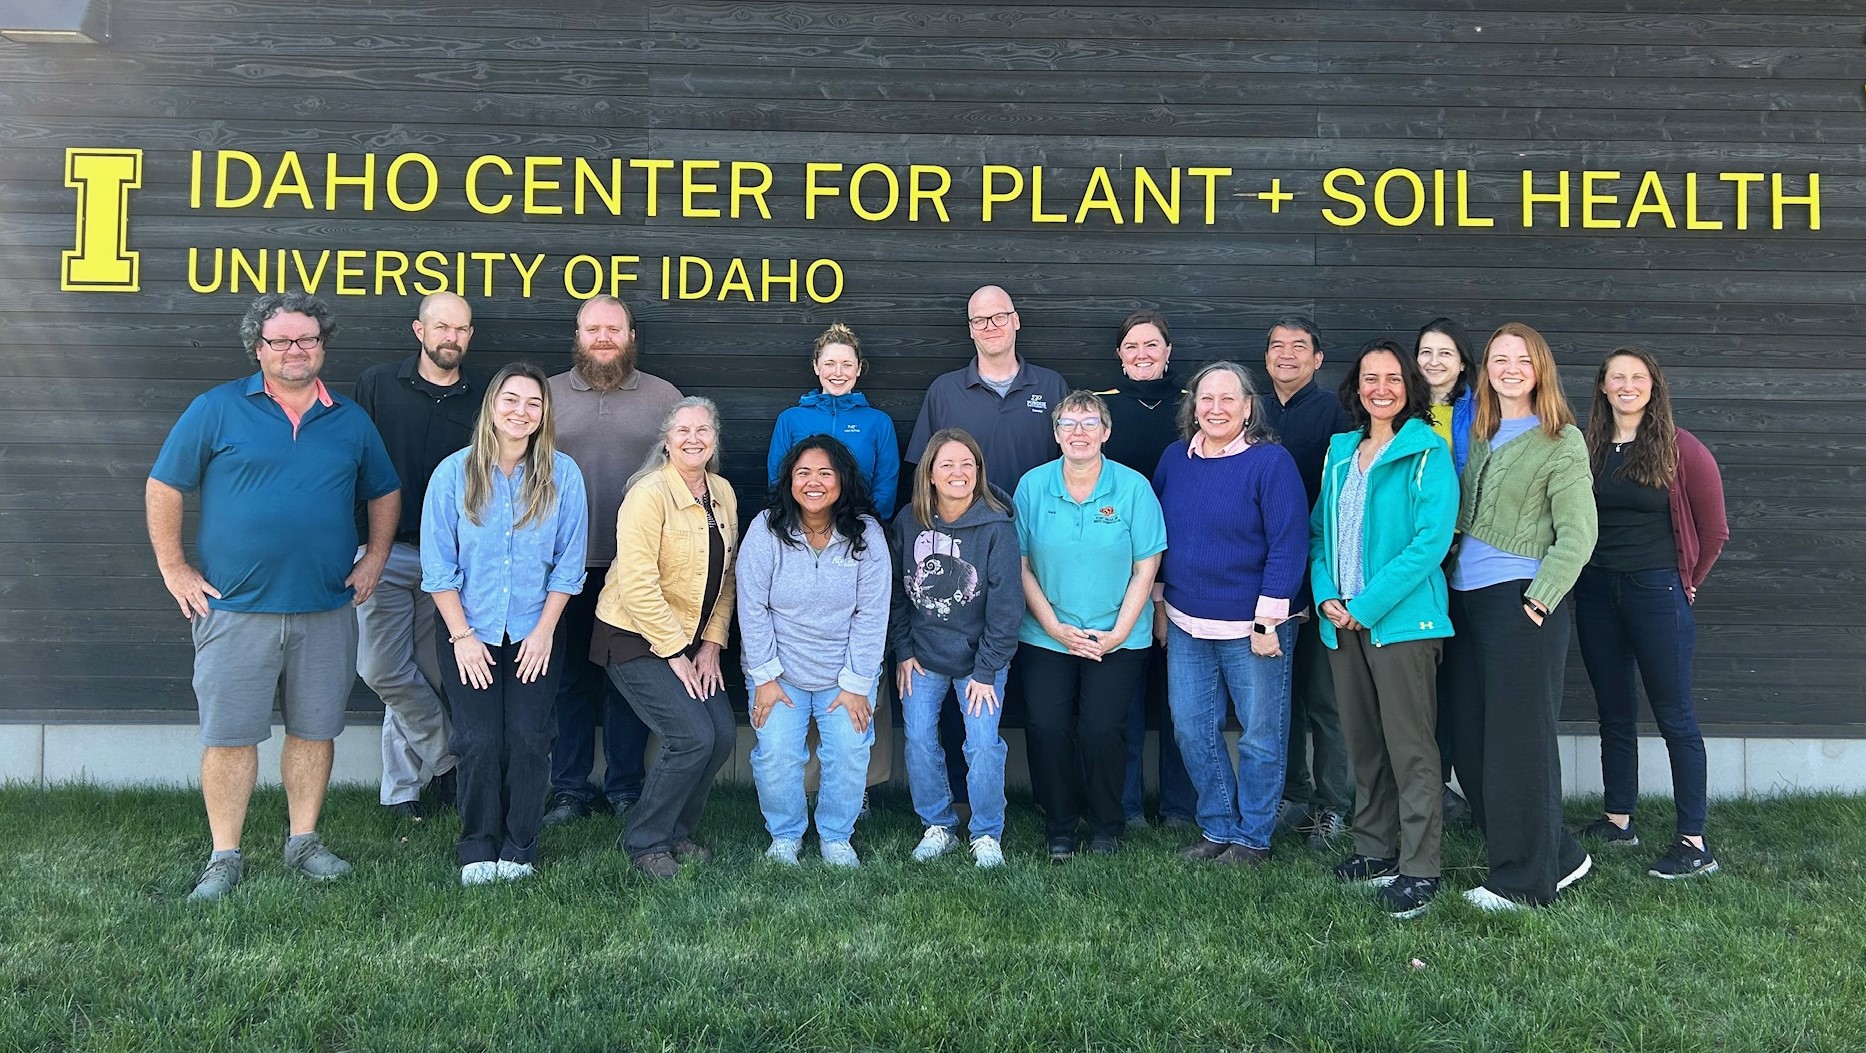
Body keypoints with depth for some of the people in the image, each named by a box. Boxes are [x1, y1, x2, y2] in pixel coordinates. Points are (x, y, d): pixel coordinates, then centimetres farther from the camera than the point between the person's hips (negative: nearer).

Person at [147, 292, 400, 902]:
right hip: (236, 608, -2)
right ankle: (225, 857, 12)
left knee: (315, 731, 9)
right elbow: (163, 487, 2)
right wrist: (174, 568, -2)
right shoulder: (217, 409, 0)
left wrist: (374, 559, 9)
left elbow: (385, 493, 19)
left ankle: (303, 841, 23)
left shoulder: (350, 421, 9)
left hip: (327, 610, 3)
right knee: (229, 736, 1)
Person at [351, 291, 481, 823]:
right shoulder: (378, 384, 3)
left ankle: (402, 781, 20)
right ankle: (445, 759, 14)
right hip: (388, 553, -1)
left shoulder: (483, 397, 6)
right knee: (384, 671, -5)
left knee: (430, 674, 5)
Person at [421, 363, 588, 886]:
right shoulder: (454, 473, -5)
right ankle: (477, 850, 10)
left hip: (534, 631, 1)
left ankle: (518, 849, 10)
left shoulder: (562, 475, -4)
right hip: (468, 629, 0)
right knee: (479, 740, -7)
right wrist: (462, 635, -7)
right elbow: (438, 565, -3)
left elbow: (568, 563, 0)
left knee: (529, 738, -6)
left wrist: (544, 630, -5)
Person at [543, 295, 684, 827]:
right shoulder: (546, 395, 7)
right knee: (570, 678, 7)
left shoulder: (665, 397, 7)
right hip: (566, 563, 0)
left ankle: (625, 788, 18)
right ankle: (570, 788, 18)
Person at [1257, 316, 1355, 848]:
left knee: (1324, 698, 2)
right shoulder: (1256, 413, 11)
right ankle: (1293, 797, 23)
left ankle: (1331, 805, 13)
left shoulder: (1332, 412, -4)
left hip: (1318, 571, -5)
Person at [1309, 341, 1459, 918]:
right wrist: (1326, 595, -3)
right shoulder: (1340, 450, 13)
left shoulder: (1428, 453, -5)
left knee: (1410, 746, -3)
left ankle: (1418, 868, 4)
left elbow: (1432, 539, -14)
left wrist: (1368, 606, -16)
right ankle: (1374, 847, 26)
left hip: (1402, 618, -6)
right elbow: (1321, 530, 14)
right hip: (1341, 619, 6)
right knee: (1362, 740, 14)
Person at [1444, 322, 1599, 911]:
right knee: (1470, 738, 9)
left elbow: (1577, 533, -9)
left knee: (1518, 740, -1)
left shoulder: (1562, 441, -4)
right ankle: (1560, 856, 23)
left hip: (1522, 601, -7)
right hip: (1466, 598, 7)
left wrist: (1539, 598, -16)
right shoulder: (1479, 436, 16)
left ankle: (1525, 881, 12)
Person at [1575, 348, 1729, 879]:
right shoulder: (1589, 448, 7)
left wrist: (1686, 583, 5)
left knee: (1674, 715, -2)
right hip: (1596, 593, 5)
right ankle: (1618, 820, 24)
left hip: (1656, 592, -4)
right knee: (1614, 712, 13)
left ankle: (1694, 842, 3)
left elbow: (1714, 531, 1)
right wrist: (1585, 575, 6)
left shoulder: (1681, 449, -5)